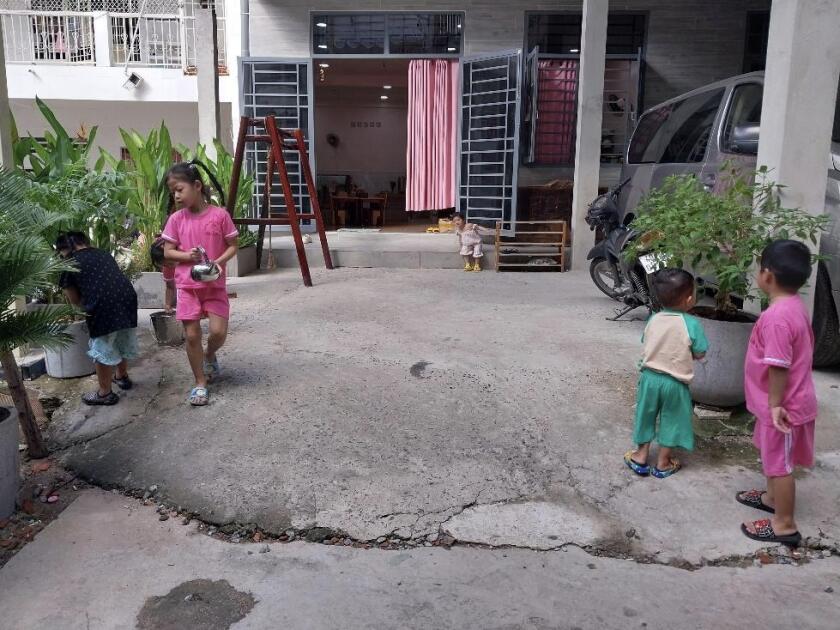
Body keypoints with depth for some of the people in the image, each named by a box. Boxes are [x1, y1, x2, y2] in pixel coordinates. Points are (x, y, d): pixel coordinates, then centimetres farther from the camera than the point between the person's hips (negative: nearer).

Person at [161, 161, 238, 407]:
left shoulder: (219, 215, -7)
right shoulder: (176, 219, 0)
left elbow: (232, 246, -1)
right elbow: (167, 252, 4)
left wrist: (218, 262, -19)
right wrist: (187, 256, -16)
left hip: (215, 284, -1)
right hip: (187, 285, 2)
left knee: (218, 331, -8)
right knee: (192, 334, 1)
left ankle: (209, 356, 28)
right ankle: (200, 383, 15)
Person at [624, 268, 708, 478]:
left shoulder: (653, 320, -5)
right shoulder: (691, 324, -17)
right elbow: (700, 354, -10)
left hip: (650, 376, 3)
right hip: (675, 382, -3)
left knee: (646, 416, 18)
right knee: (671, 420, 13)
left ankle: (641, 457, 29)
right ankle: (663, 464, 24)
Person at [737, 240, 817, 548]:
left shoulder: (777, 316, -30)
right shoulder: (795, 306, 3)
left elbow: (779, 367, -28)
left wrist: (775, 405, -20)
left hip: (783, 406, -10)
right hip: (789, 400, 10)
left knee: (780, 463, 4)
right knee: (774, 458, 26)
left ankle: (784, 524, 18)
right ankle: (772, 497, 45)